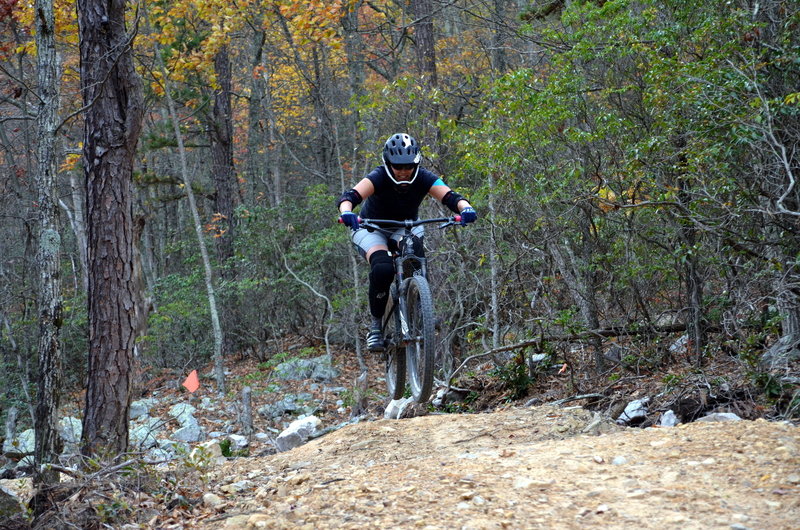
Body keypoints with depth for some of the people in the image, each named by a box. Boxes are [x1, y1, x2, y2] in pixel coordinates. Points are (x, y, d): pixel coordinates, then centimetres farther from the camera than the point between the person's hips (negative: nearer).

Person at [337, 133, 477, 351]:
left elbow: (450, 196, -37)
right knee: (383, 268, -34)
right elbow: (350, 196, -44)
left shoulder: (423, 179, -22)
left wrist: (465, 208, -59)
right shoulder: (378, 177, -28)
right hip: (372, 230, -2)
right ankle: (376, 324, -13)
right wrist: (346, 212, -67)